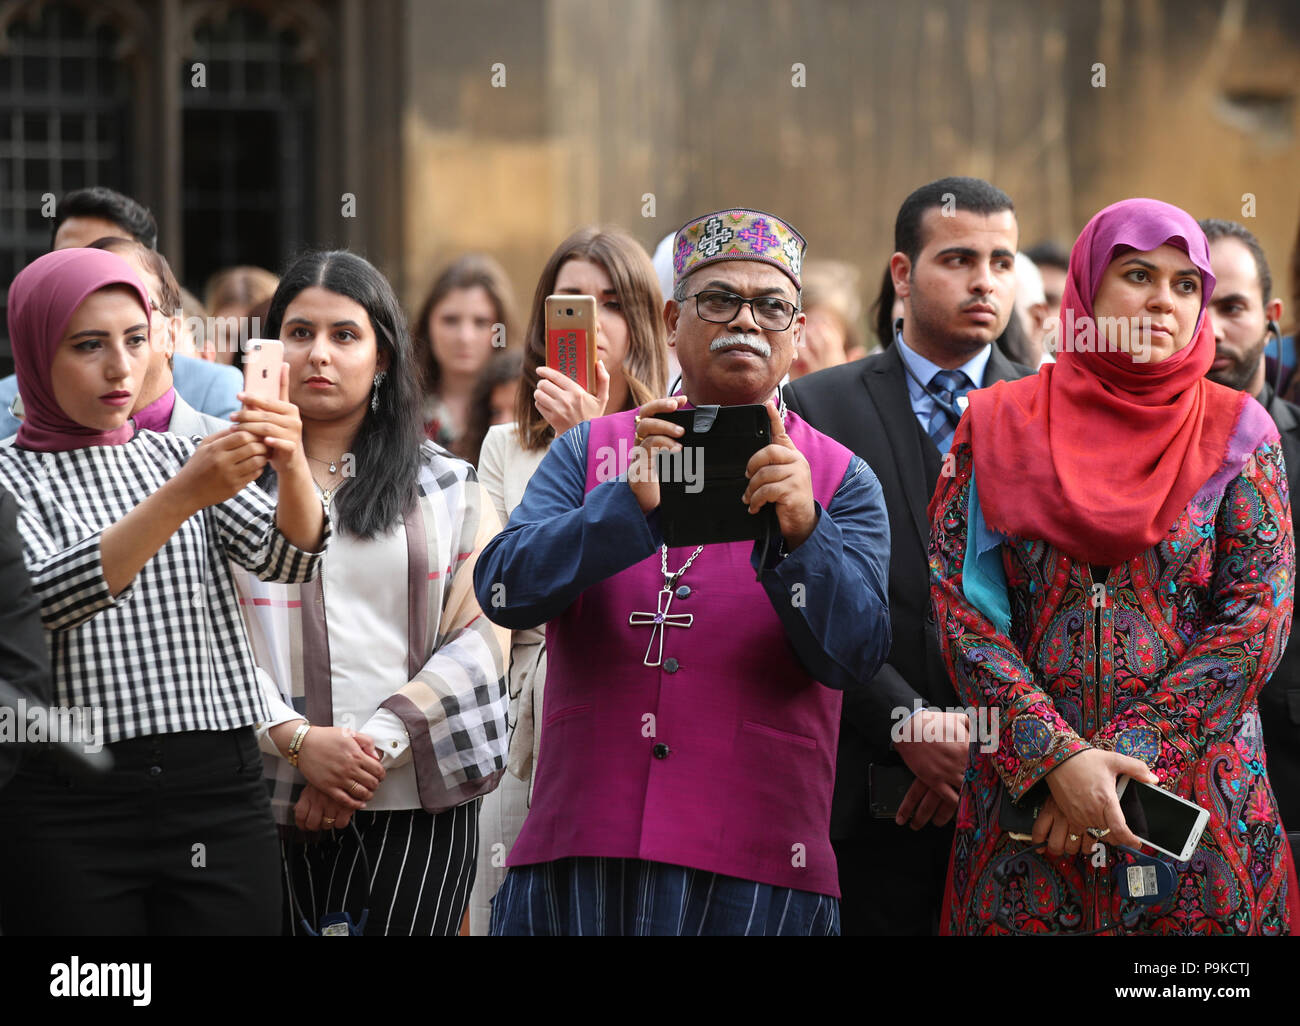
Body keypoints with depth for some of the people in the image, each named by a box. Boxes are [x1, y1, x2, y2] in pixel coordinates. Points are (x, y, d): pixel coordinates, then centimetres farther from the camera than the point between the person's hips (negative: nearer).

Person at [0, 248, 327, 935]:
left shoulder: (181, 456, 15)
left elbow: (289, 559, -1)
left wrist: (291, 466, -22)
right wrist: (180, 498, -28)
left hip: (218, 790, 3)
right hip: (68, 809, -3)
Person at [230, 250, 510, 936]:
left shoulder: (450, 488, 11)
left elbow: (481, 635, 2)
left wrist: (376, 744, -9)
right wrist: (296, 739, -14)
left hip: (420, 802, 1)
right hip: (278, 802, 0)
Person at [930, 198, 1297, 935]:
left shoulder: (1237, 432, 4)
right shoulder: (1000, 425, 5)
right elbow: (962, 606, -3)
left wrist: (1122, 755, -13)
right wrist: (1057, 758, -15)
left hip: (1198, 797, 0)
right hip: (1024, 797, 0)